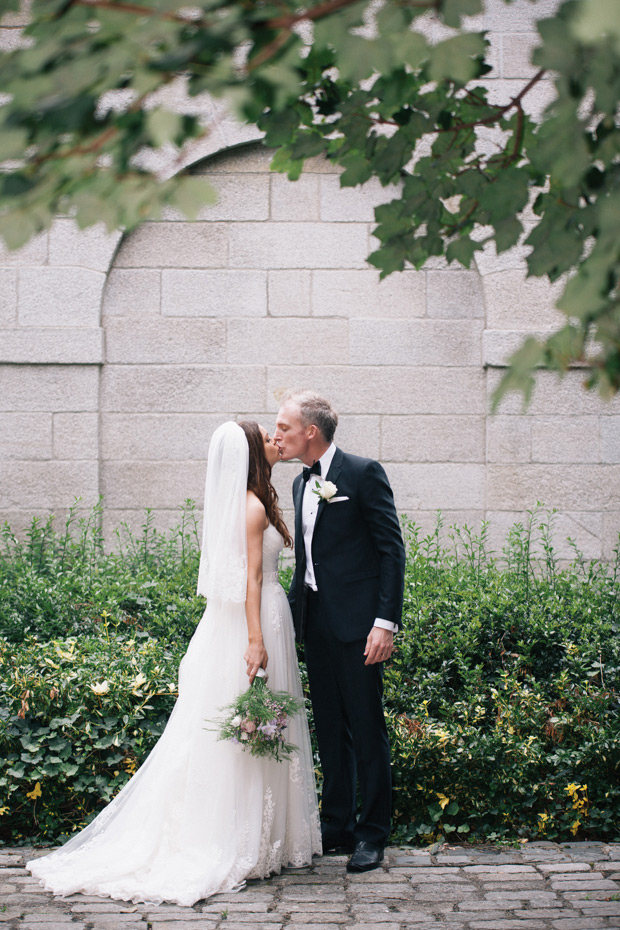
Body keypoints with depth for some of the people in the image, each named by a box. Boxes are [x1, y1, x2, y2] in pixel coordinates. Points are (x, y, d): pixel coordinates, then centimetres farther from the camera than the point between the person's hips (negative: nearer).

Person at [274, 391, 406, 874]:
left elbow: (392, 549, -11)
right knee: (330, 729, 12)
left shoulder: (364, 473, -9)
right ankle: (337, 826, 22)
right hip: (317, 622, 7)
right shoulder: (302, 483, 14)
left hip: (357, 622, -7)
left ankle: (373, 834, 9)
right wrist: (291, 611, 14)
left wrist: (386, 622, -17)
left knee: (367, 729, 0)